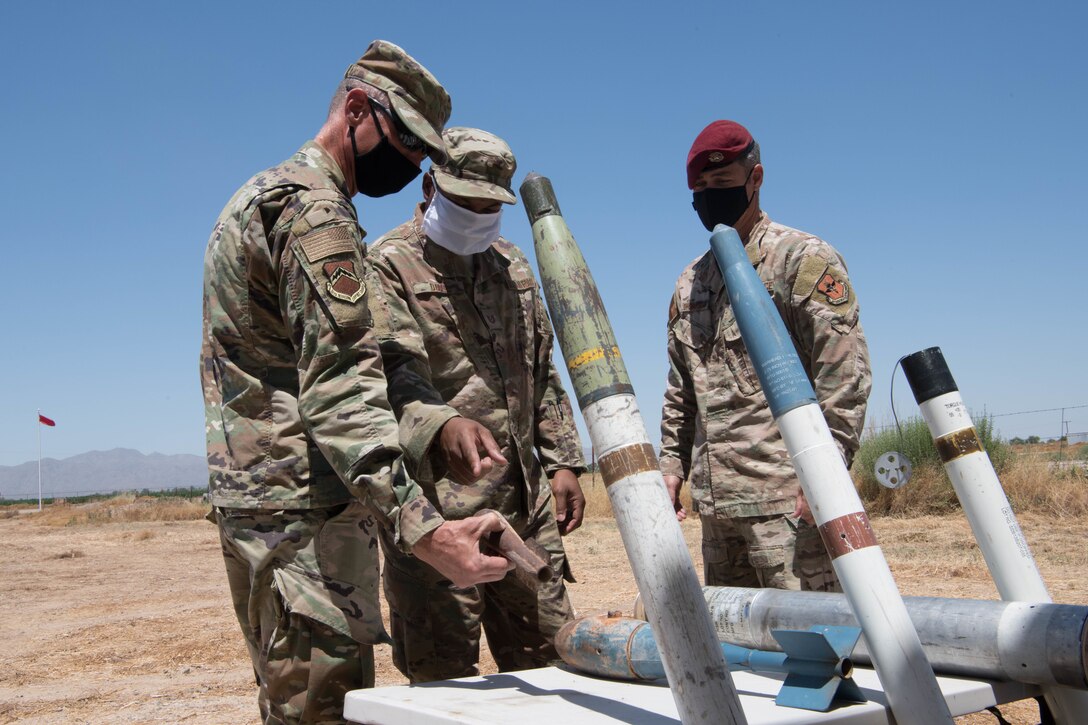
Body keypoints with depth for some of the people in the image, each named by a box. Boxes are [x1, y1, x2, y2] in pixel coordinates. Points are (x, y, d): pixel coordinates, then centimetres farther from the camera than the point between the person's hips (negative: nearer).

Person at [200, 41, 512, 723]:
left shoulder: (257, 195, 20)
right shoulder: (314, 212, -13)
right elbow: (340, 392, -24)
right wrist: (424, 530, -30)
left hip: (251, 499, 11)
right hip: (306, 511, -10)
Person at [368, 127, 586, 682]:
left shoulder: (512, 266, 18)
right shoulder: (390, 266, -5)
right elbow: (395, 371, -20)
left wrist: (562, 462, 15)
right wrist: (441, 426, -40)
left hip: (526, 501, 7)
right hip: (437, 506, -6)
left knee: (547, 662, 14)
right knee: (442, 678, 1)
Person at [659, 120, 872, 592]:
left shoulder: (803, 258, -4)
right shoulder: (690, 282, 19)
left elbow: (844, 371, -12)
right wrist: (672, 462, 14)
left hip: (786, 493, -7)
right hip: (716, 498, 8)